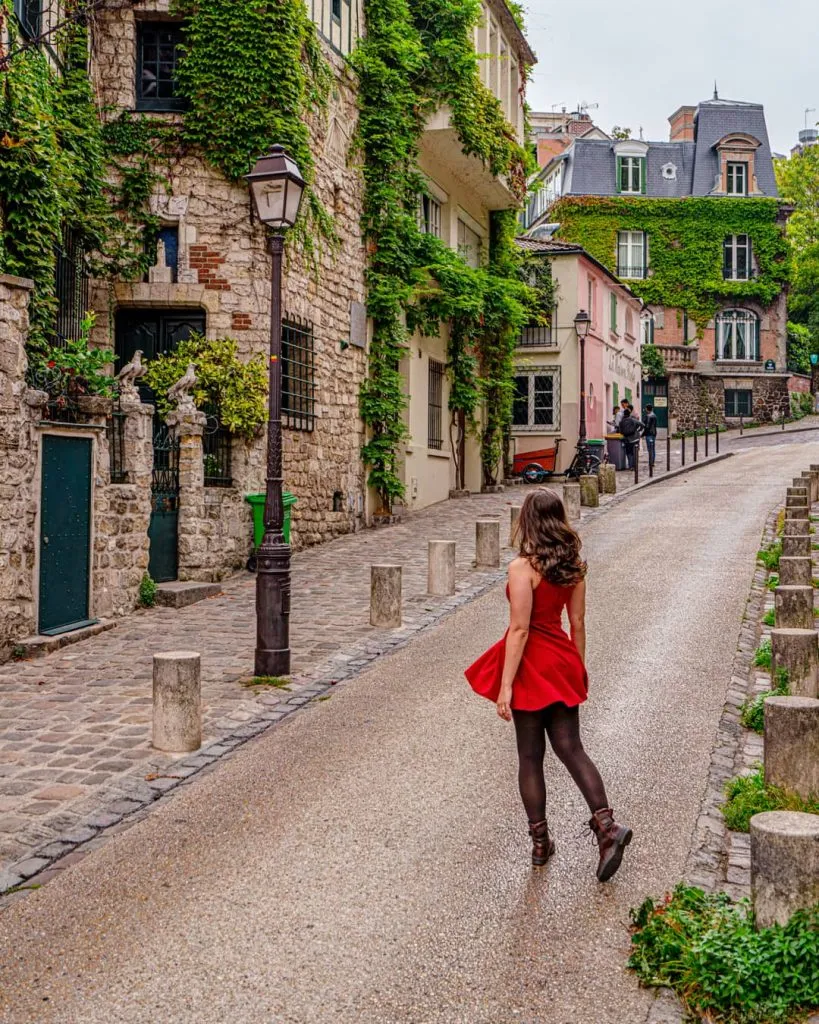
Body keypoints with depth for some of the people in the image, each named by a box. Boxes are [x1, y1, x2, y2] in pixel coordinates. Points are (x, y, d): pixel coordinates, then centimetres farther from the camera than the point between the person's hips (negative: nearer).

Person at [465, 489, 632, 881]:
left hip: (532, 667, -6)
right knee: (571, 749, 10)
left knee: (530, 757, 7)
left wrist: (505, 686, -17)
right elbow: (577, 623, 8)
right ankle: (607, 825, -3)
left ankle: (540, 841, 15)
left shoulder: (522, 568, -18)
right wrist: (578, 669, 19)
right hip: (562, 664, 6)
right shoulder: (573, 566, 1)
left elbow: (520, 630, -20)